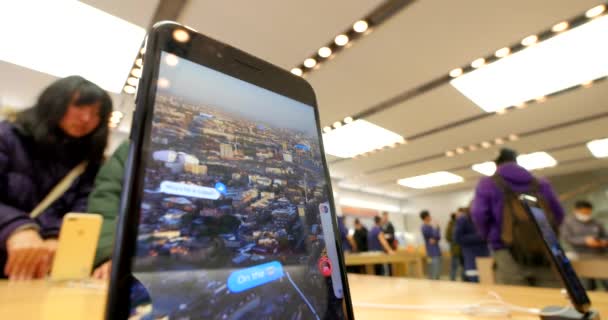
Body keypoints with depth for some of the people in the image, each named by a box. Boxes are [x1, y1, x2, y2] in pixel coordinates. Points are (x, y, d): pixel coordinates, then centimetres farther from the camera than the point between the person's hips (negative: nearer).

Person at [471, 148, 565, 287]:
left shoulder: (487, 184, 6)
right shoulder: (541, 184, 20)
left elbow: (479, 215, -4)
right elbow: (558, 214, 20)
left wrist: (490, 237, 13)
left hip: (509, 253, -4)